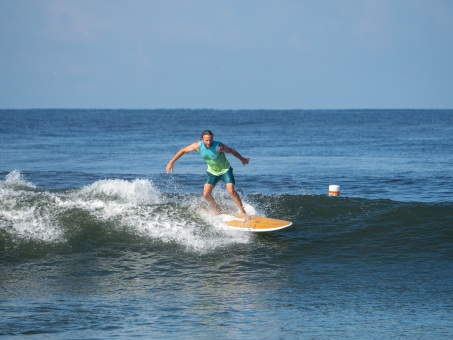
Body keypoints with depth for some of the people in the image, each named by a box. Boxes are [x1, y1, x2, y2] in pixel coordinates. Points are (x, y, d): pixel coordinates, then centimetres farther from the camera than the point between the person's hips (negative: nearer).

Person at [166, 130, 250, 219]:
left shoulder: (219, 147, -31)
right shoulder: (198, 145, -21)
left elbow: (232, 151, -14)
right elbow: (183, 150, -8)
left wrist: (242, 159, 2)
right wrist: (171, 162, -7)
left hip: (225, 170, -4)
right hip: (212, 172, 4)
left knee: (231, 191, -21)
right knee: (206, 194, -6)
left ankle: (243, 212, -10)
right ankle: (217, 210, 19)